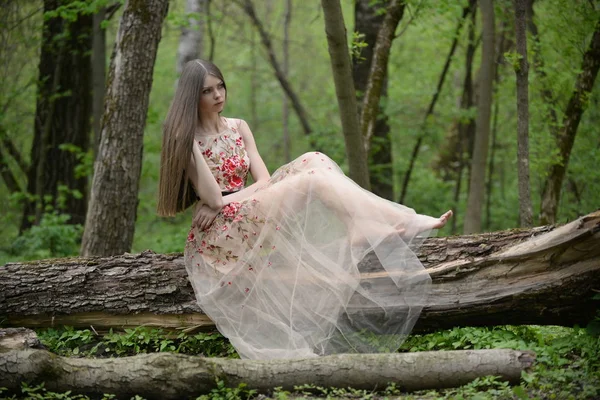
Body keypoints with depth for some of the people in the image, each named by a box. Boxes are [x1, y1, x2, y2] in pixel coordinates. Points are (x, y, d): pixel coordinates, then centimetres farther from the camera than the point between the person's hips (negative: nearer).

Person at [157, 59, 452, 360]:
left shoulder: (238, 128, 13)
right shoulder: (185, 138, -6)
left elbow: (263, 180, 3)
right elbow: (211, 196, -16)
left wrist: (224, 200, -12)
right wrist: (191, 144, -17)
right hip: (218, 233, -7)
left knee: (313, 160, -13)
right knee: (312, 180, -23)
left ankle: (365, 231, -28)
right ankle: (407, 223, -26)